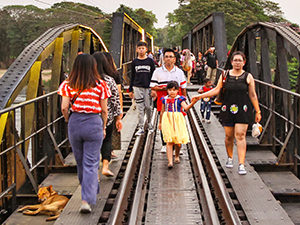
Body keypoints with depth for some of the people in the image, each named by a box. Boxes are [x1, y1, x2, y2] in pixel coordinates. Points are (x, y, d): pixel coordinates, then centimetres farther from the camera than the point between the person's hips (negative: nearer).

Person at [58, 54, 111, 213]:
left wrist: (68, 121, 10)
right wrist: (103, 127, 13)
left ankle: (91, 192, 40)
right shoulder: (100, 85, -4)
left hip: (75, 122, 2)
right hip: (94, 122, -2)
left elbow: (64, 107, -8)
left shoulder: (68, 84, -2)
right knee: (91, 164, 2)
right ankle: (86, 200, -8)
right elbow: (104, 110, 0)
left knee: (80, 162, 19)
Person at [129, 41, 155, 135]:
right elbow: (132, 76, 11)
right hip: (137, 87, 1)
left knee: (148, 107, 4)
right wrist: (130, 90, 9)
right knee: (140, 108, 0)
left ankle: (149, 124, 24)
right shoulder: (134, 62, 7)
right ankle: (141, 128, 5)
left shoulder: (150, 61, 4)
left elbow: (154, 75, 6)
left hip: (148, 87, -1)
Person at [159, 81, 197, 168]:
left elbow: (186, 108, -16)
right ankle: (170, 161, -9)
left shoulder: (180, 99, -1)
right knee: (169, 141, -7)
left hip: (177, 121, 0)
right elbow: (162, 111, 17)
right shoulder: (165, 99, 6)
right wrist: (160, 122, 24)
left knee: (178, 141, 6)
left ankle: (177, 156, 34)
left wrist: (193, 102, -33)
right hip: (167, 121, 1)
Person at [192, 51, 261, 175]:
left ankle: (241, 165, -11)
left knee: (240, 135, -10)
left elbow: (253, 95, 6)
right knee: (229, 136, 7)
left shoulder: (248, 77, 4)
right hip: (227, 110, 2)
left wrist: (257, 111, 6)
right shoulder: (225, 75, 6)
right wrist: (201, 96, -1)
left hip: (242, 110, -2)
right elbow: (217, 90, 7)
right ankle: (230, 158, 33)